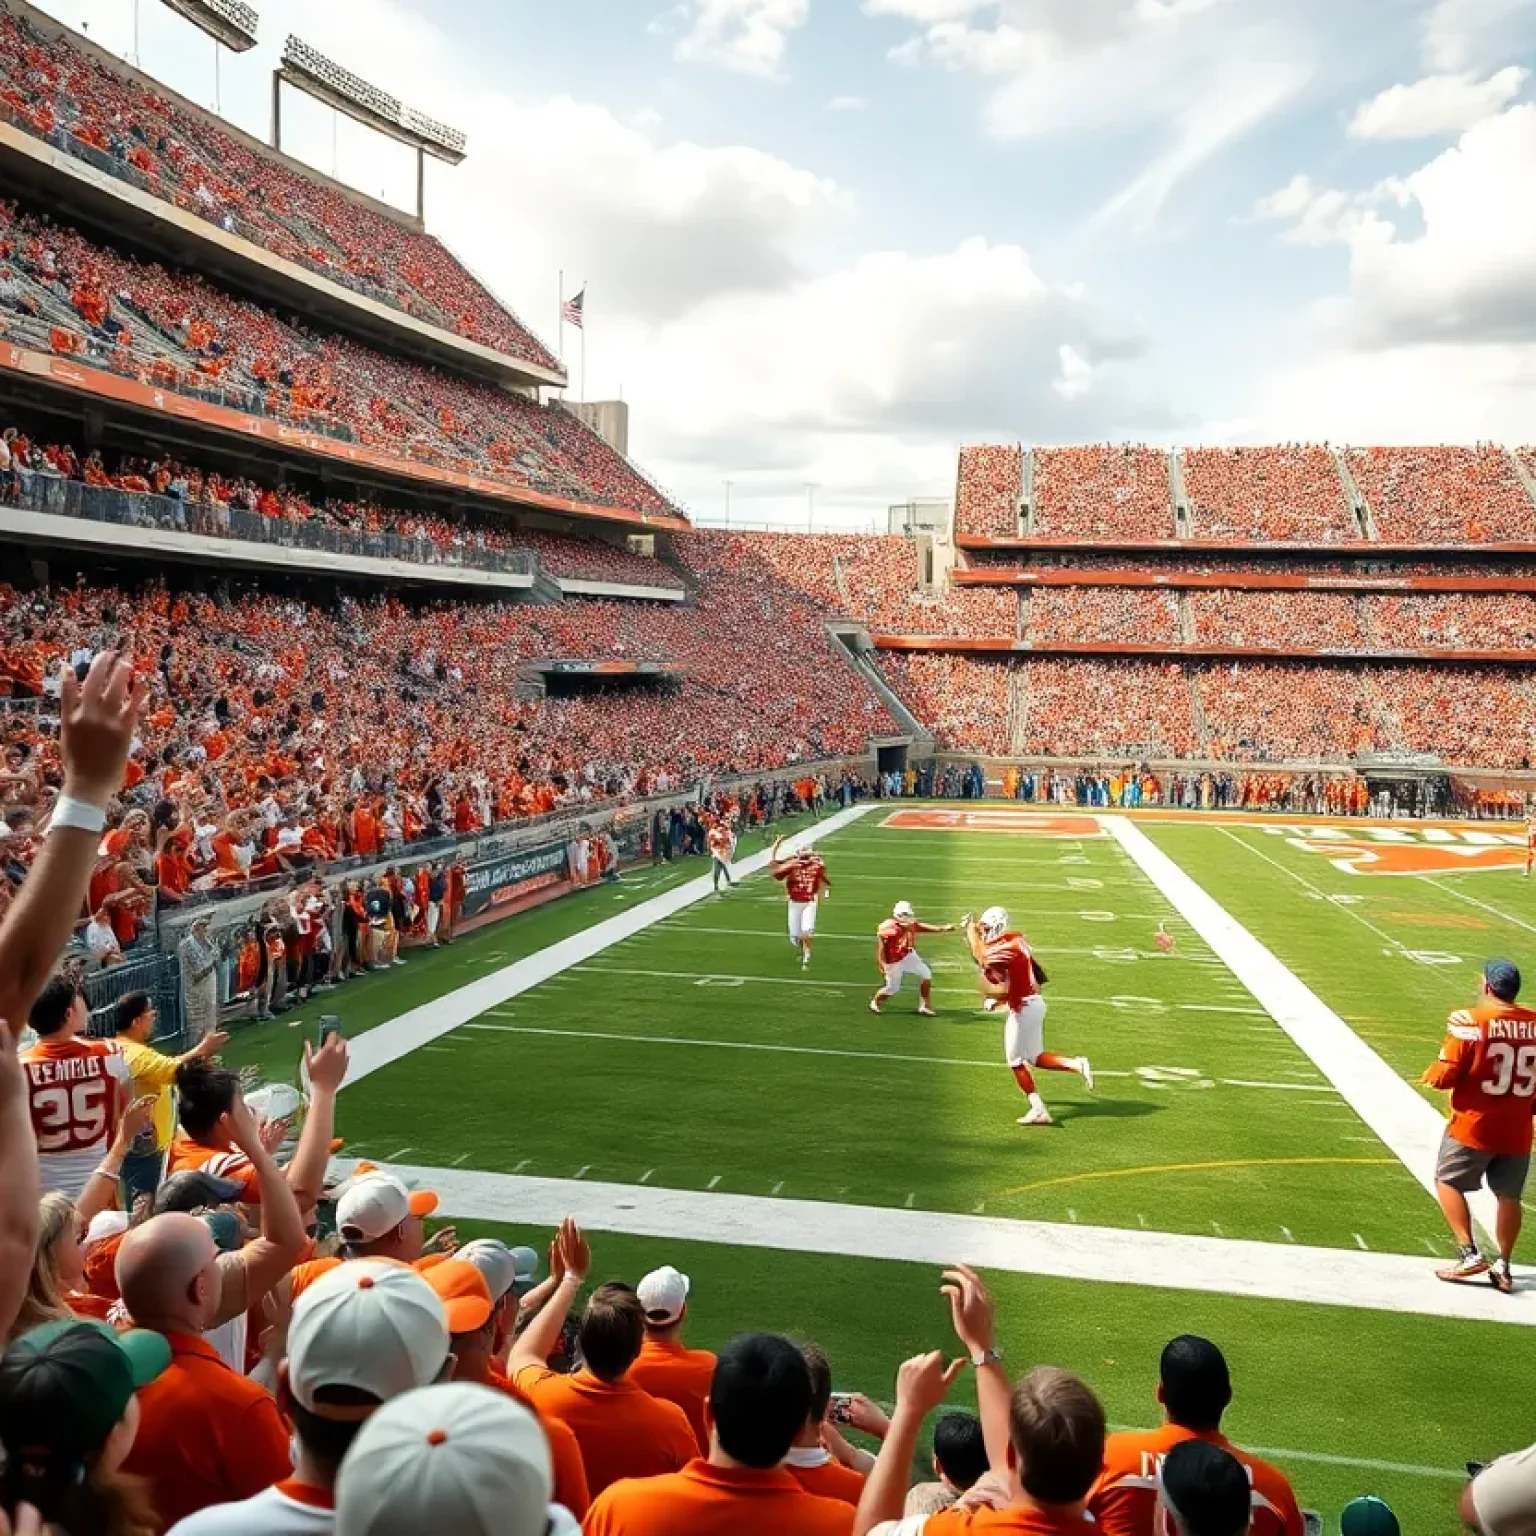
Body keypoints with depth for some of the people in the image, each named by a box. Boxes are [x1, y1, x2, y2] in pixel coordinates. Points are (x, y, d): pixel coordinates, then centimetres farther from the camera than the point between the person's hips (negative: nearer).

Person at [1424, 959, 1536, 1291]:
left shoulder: (1470, 1021, -16)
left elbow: (1445, 1076, -16)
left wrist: (1431, 1075, 6)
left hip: (1473, 1126, -5)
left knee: (1448, 1182, 11)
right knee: (1508, 1196, 16)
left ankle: (1469, 1253, 4)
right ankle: (1503, 1267, 22)